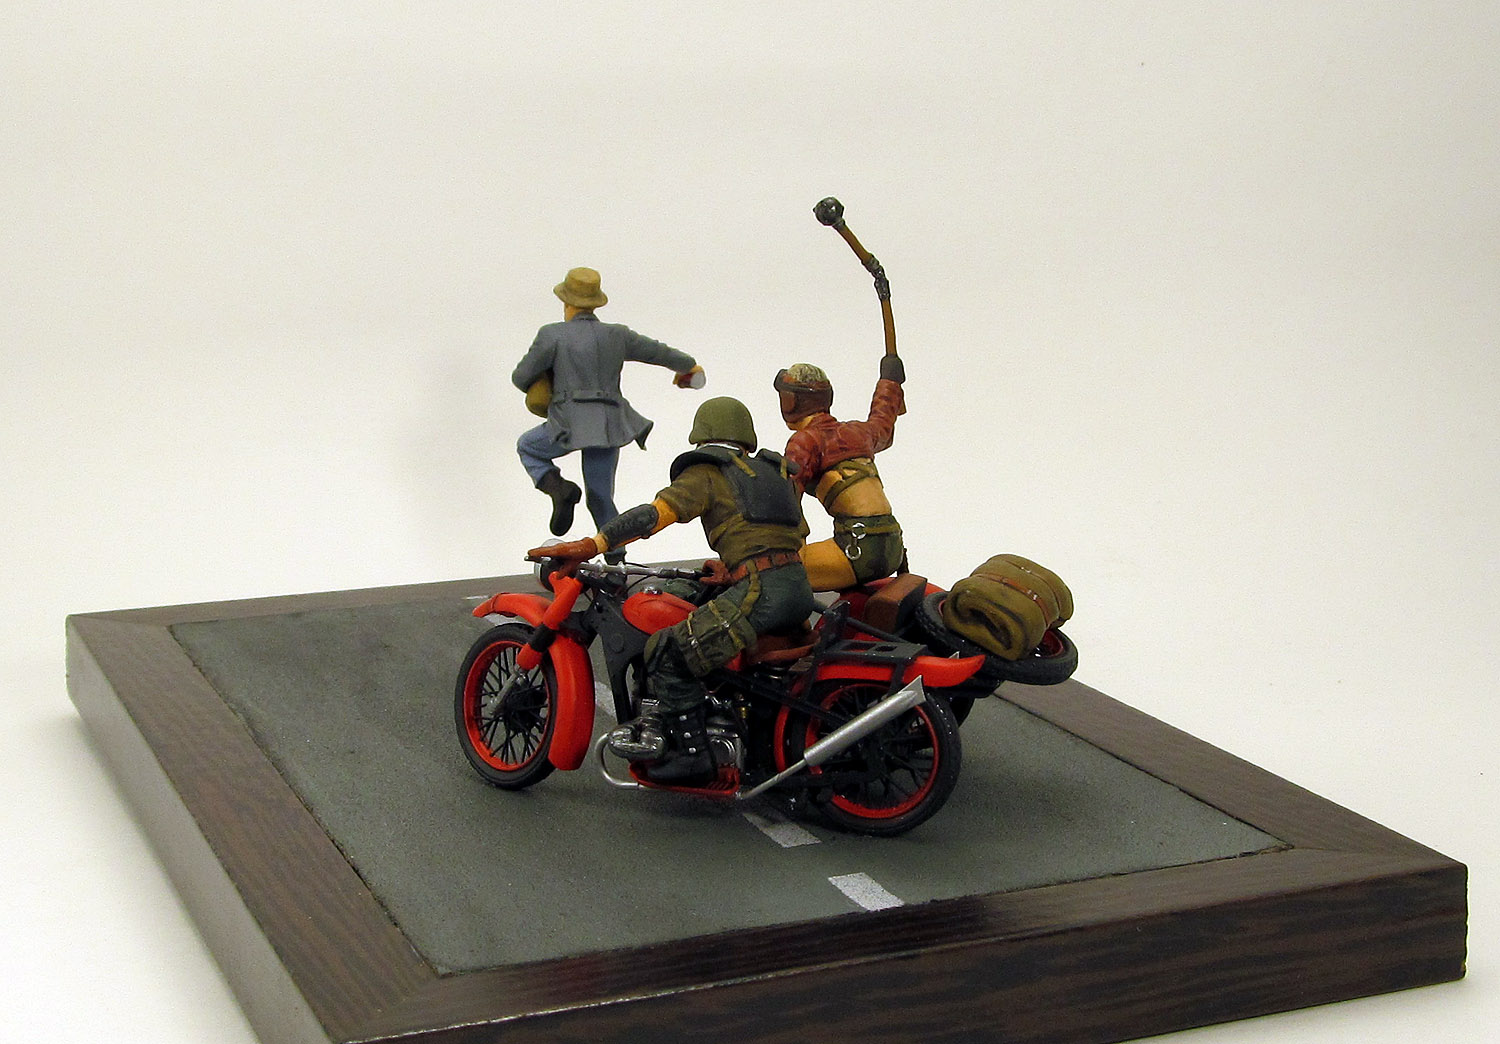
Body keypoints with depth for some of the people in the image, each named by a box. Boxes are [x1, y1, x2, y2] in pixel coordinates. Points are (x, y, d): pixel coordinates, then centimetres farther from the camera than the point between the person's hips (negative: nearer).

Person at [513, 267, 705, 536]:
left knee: (528, 447, 25)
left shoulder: (553, 335, -2)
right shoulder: (617, 335, 10)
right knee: (600, 498, 17)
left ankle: (558, 487, -2)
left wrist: (533, 387, 27)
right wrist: (687, 365, 43)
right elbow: (658, 351, 23)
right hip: (609, 428, 4)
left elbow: (521, 377, 2)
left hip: (571, 425, -4)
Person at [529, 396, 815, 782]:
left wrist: (590, 546, -14)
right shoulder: (775, 471, 27)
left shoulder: (705, 474, 7)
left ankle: (691, 751, -7)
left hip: (761, 590, -8)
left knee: (670, 652, -5)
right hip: (801, 590, 8)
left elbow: (655, 514, -9)